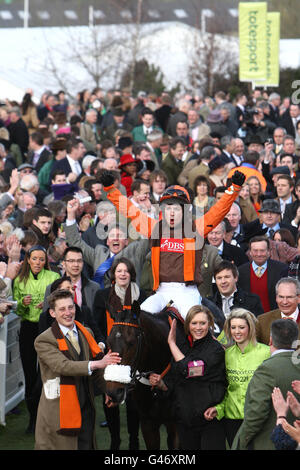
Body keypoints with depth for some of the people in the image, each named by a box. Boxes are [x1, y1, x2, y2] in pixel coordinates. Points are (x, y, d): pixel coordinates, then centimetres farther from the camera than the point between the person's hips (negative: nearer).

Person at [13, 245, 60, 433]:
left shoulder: (54, 277, 1)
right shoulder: (20, 280, 10)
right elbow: (17, 311, 13)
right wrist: (23, 303, -8)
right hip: (28, 329, 3)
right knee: (30, 374, 3)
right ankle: (33, 418, 11)